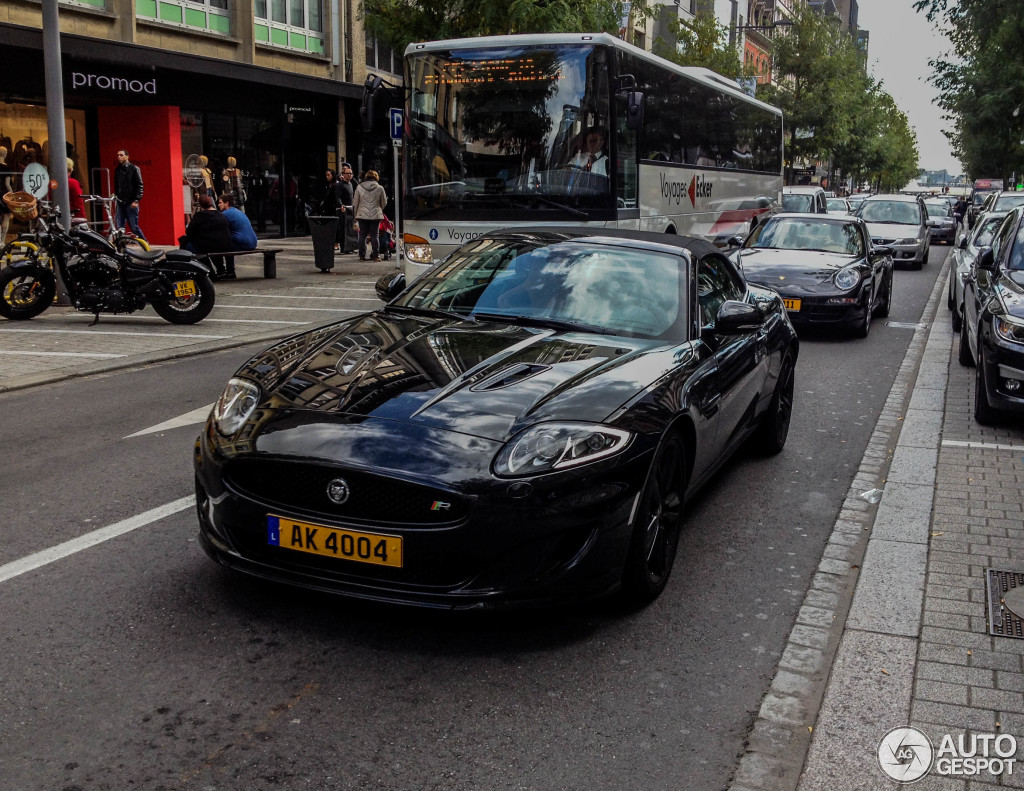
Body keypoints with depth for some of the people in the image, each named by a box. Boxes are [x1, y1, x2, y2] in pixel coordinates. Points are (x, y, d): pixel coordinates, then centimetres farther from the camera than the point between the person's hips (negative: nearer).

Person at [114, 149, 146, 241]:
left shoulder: (134, 168, -2)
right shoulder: (117, 170, 14)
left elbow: (139, 185, -6)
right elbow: (116, 186, 22)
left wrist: (136, 200, -14)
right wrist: (115, 198, 16)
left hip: (131, 203, -5)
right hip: (120, 203, 5)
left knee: (134, 227, -5)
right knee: (120, 228, 1)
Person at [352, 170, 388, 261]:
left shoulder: (359, 187, 1)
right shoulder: (380, 188, -2)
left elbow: (355, 202, 6)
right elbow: (384, 203, 9)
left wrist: (355, 214, 16)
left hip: (362, 215, 1)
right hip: (376, 215, -1)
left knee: (362, 235, 7)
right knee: (374, 235, 3)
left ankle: (362, 255, 8)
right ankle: (376, 256, 2)